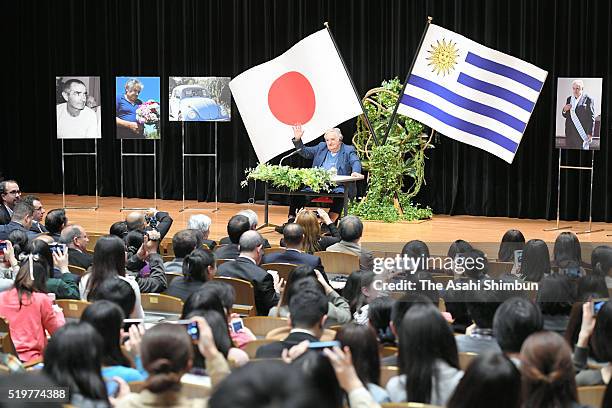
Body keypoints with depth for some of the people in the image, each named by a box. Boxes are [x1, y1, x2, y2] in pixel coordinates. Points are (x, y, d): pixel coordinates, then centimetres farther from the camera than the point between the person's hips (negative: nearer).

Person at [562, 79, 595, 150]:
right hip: (570, 133, 5)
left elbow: (591, 118, -6)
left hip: (582, 132, -5)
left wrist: (590, 133, -11)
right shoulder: (569, 99, 13)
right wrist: (564, 110, -5)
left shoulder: (588, 99, -5)